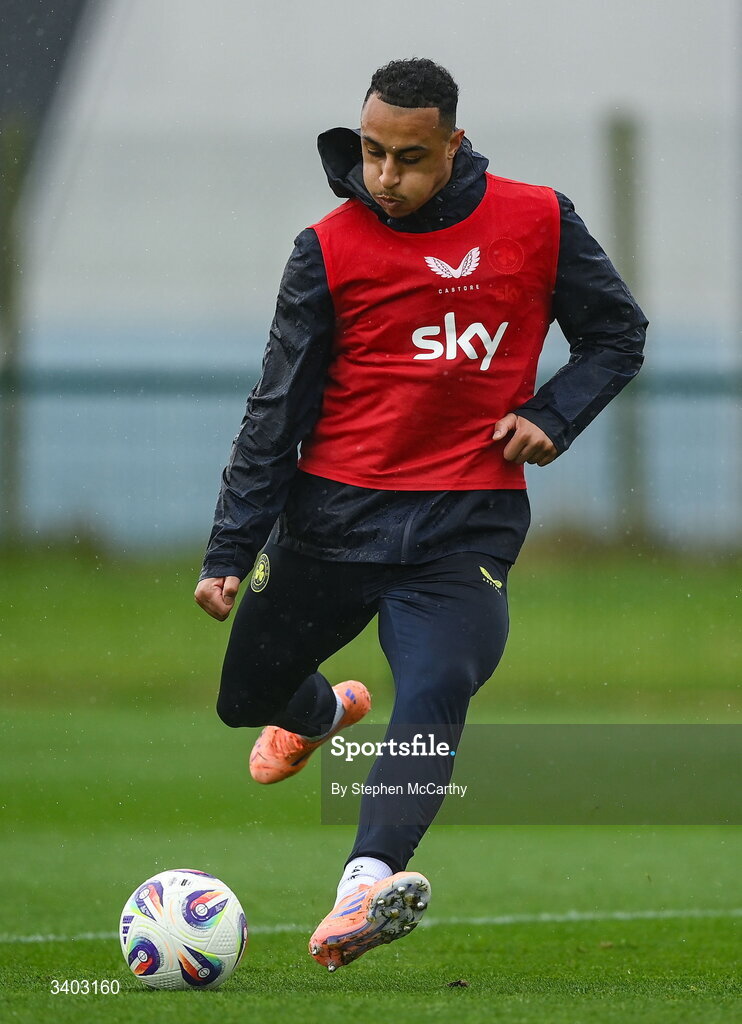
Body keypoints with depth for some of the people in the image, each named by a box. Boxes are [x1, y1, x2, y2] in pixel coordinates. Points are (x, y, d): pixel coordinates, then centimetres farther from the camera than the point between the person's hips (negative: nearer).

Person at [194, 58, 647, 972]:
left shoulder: (538, 223, 0)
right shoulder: (330, 248, -3)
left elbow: (617, 335, 13)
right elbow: (278, 407, -1)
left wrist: (551, 417, -6)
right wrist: (230, 550, -5)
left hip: (468, 519, -1)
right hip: (334, 512, 1)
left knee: (437, 690, -25)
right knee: (246, 697, 13)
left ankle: (368, 881, -42)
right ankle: (323, 711, 50)